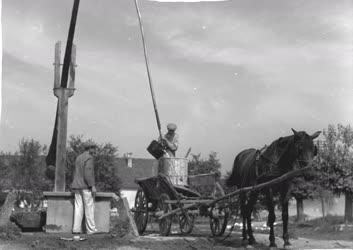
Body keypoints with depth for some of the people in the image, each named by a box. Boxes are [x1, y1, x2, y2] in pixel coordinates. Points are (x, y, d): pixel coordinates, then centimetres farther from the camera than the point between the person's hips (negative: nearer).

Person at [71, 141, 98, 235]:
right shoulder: (89, 158, -11)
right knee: (89, 208, -3)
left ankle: (76, 229, 2)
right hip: (86, 187, -8)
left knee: (78, 207, 6)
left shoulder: (78, 158, 16)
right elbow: (88, 173, -20)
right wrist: (92, 186, -20)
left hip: (77, 186, 8)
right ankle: (91, 229, -1)